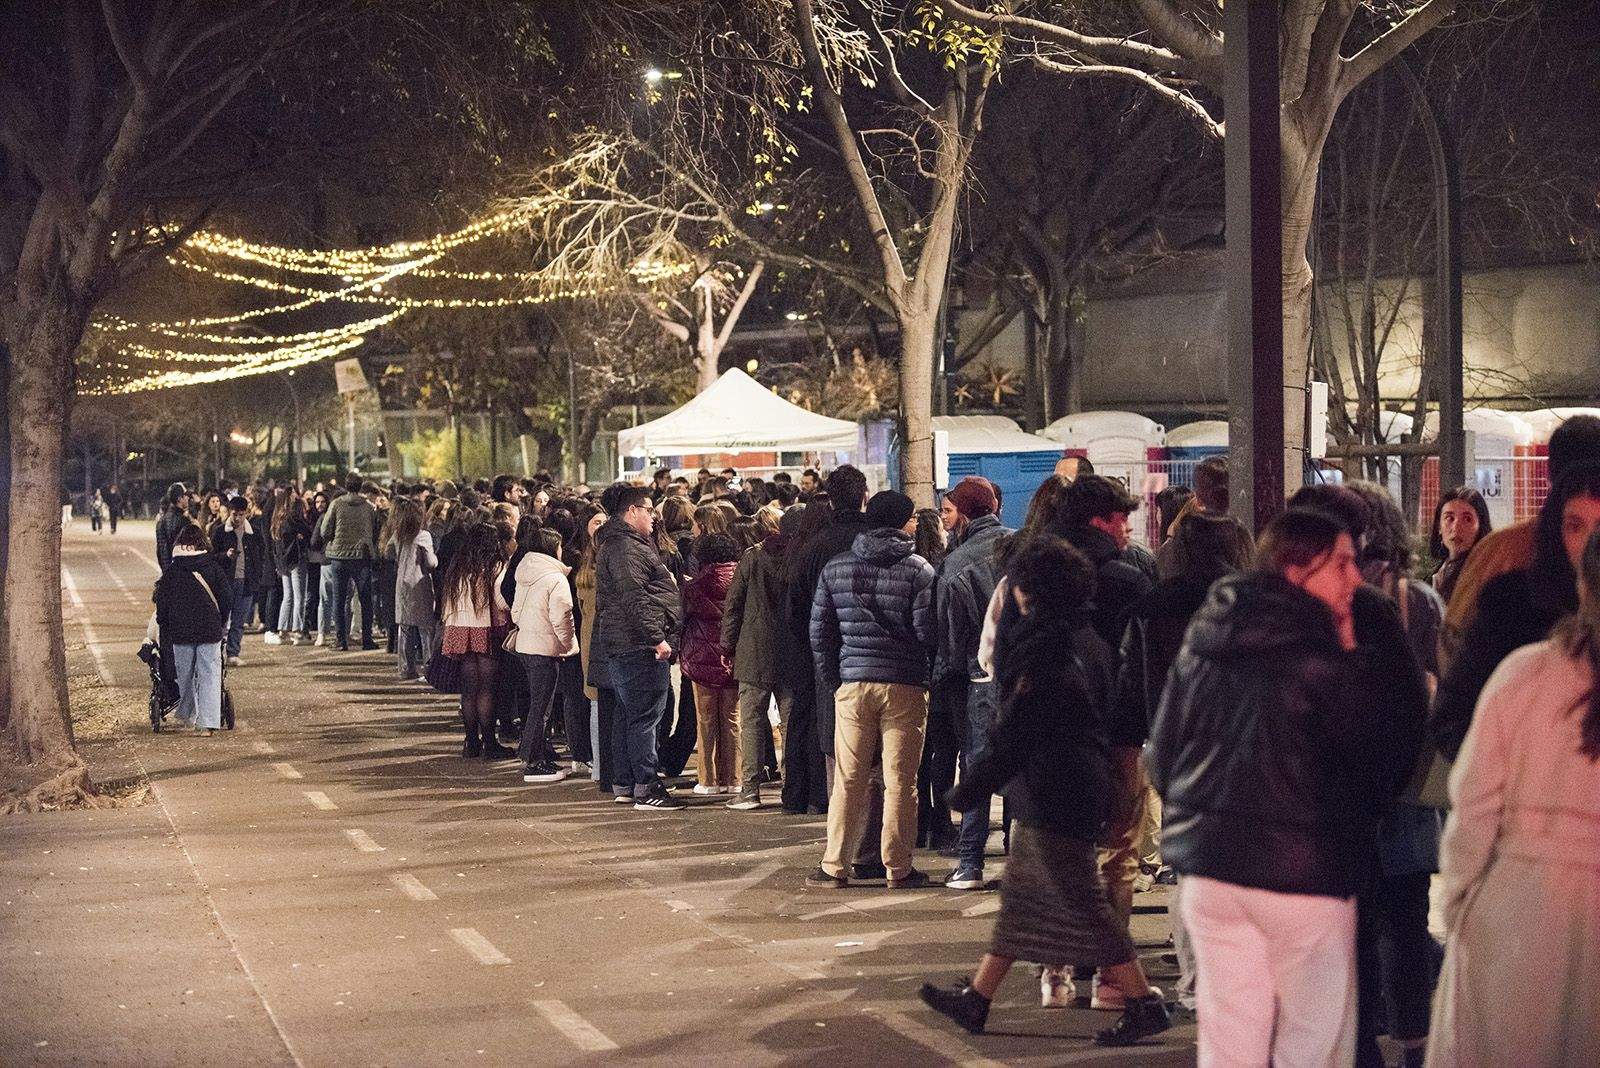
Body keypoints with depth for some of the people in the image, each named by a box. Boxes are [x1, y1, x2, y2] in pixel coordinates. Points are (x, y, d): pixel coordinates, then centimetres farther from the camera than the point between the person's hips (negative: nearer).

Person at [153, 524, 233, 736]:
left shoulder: (171, 569, -1)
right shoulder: (213, 566, -1)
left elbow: (161, 601, 2)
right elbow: (227, 597, 2)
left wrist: (164, 626, 17)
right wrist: (222, 622, 15)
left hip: (180, 631, 1)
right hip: (210, 630, 0)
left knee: (185, 675, 17)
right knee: (209, 675, 0)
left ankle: (186, 714, 30)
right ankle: (208, 723, -9)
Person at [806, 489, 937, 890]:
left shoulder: (835, 569, 7)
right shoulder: (919, 570, -4)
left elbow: (820, 632, 9)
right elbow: (929, 632, -7)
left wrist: (831, 681, 16)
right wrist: (932, 677, 7)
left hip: (853, 684, 3)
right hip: (905, 686, -3)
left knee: (848, 780, 8)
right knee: (900, 782, 3)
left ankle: (833, 866, 10)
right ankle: (898, 868, 7)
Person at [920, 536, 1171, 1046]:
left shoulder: (1047, 651, -19)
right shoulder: (1086, 638, 10)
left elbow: (1014, 735, -19)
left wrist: (967, 789, -9)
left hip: (1054, 793, -10)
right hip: (1080, 787, 10)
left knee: (1083, 903, -4)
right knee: (1020, 896, 15)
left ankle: (1144, 1004, 1)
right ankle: (975, 1000, 24)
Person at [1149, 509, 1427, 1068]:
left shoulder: (1201, 640, 7)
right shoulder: (1320, 656, -13)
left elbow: (1162, 746, 15)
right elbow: (1388, 752, -8)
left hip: (1207, 868, 6)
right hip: (1302, 874, -6)